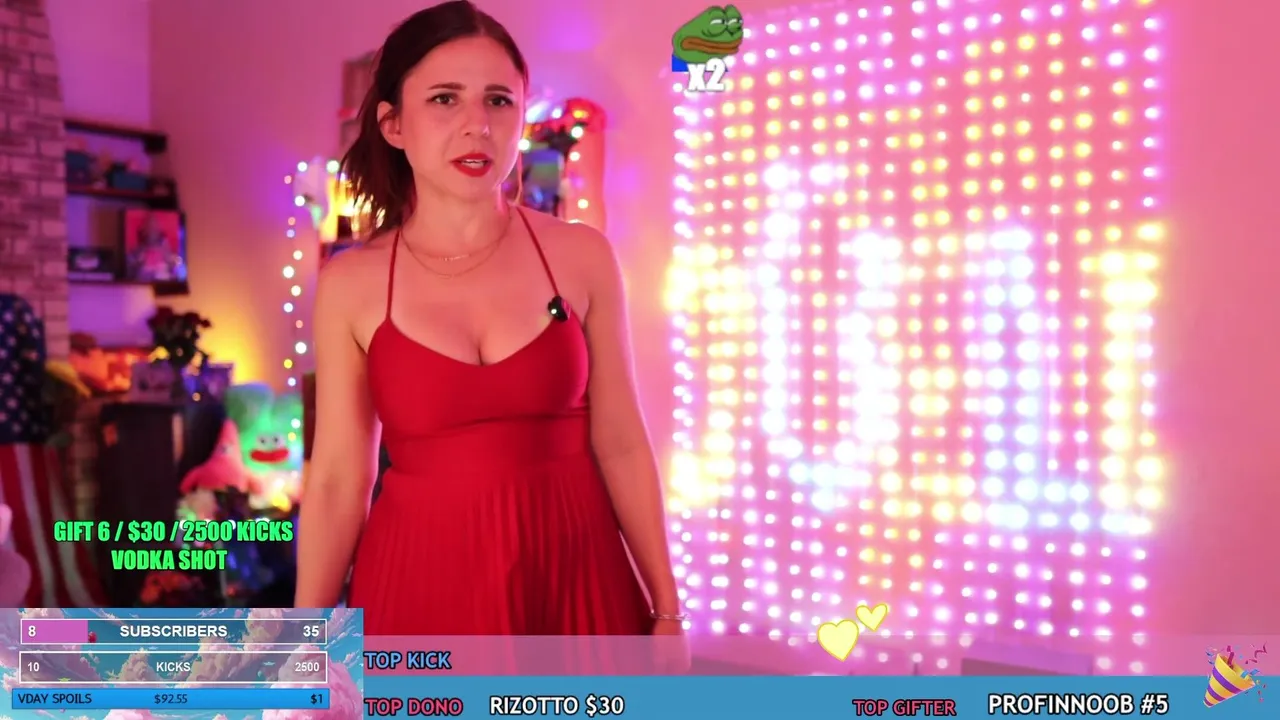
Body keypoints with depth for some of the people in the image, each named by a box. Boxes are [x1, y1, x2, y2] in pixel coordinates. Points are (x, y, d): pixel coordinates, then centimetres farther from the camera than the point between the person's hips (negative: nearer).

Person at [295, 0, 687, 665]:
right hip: (421, 581, 0)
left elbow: (621, 445, -1)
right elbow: (337, 479, -1)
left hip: (571, 571, 1)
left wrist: (667, 608, 0)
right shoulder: (349, 285, -3)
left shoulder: (582, 256, -4)